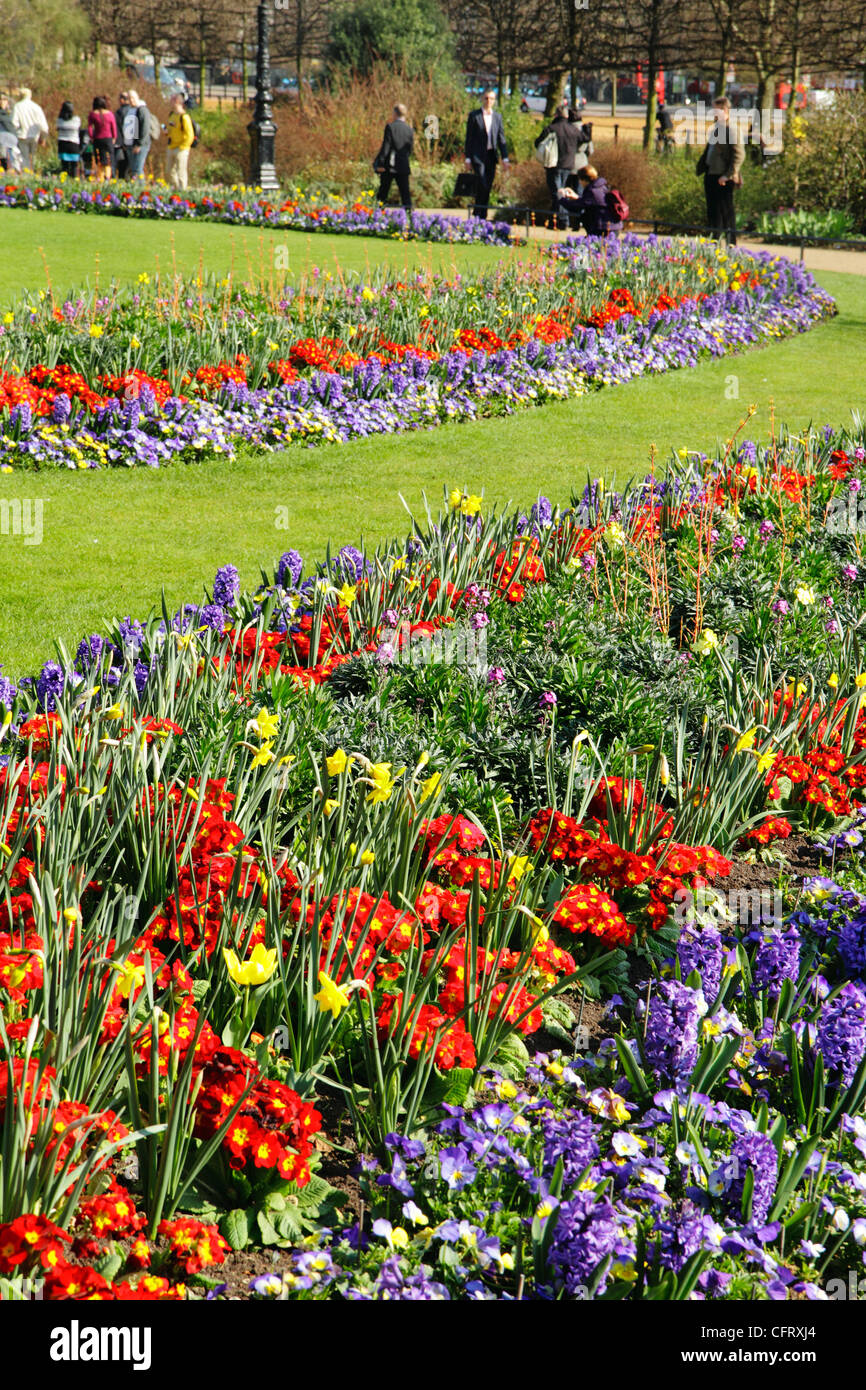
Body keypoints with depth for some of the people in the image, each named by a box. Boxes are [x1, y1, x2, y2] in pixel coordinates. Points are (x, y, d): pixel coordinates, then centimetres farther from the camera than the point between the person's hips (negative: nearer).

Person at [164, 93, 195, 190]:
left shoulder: (184, 117, -17)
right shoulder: (172, 115, 9)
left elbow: (190, 136, -17)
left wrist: (181, 147, -19)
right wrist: (167, 131, 3)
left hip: (181, 149, -9)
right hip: (171, 148, 9)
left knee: (181, 173, -4)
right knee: (169, 172, 15)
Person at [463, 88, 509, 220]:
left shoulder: (497, 116, 12)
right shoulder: (474, 115, 0)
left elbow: (501, 138, 11)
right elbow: (469, 138, -1)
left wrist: (505, 158, 3)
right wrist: (468, 158, -6)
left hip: (491, 155, 4)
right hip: (478, 155, -4)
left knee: (488, 188, 4)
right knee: (482, 185, -15)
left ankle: (483, 216, 11)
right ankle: (476, 213, -1)